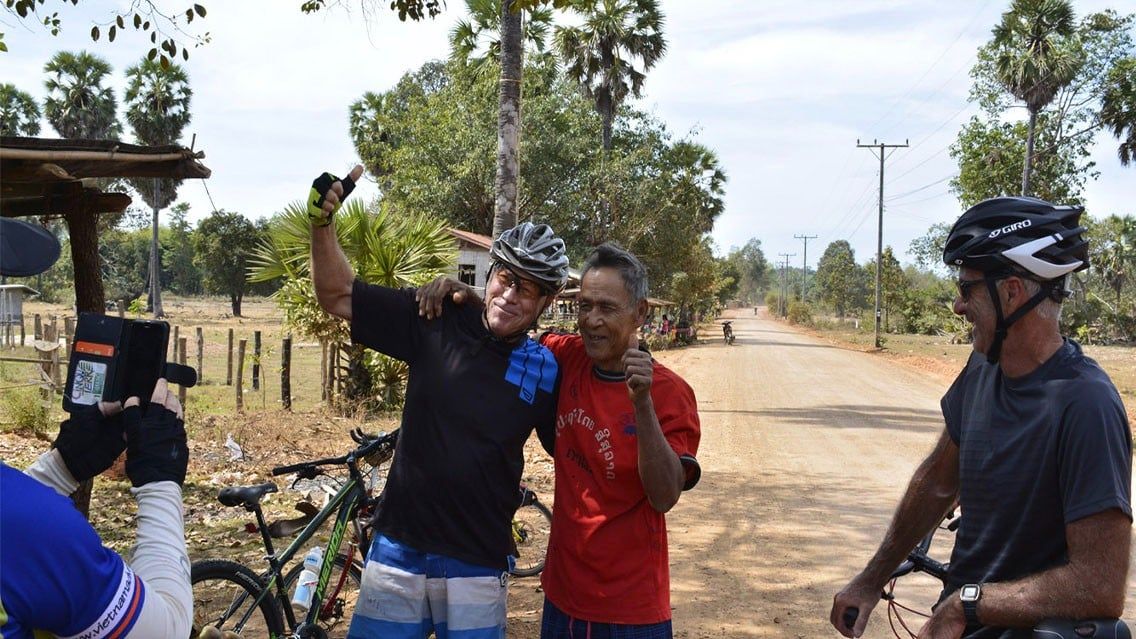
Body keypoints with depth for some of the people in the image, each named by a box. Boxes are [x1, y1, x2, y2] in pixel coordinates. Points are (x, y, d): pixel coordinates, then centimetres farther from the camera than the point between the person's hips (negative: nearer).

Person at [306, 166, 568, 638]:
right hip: (399, 550, 1)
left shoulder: (546, 371, -3)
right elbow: (338, 297, -1)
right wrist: (322, 223, -13)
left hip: (478, 566, 0)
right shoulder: (434, 323, -4)